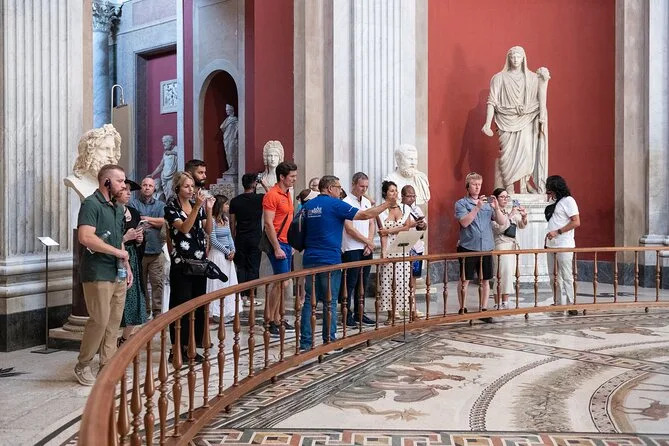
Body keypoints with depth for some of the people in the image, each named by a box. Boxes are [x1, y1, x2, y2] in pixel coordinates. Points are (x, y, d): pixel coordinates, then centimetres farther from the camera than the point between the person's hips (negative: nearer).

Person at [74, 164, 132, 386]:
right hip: (98, 274, -8)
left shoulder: (117, 208, 16)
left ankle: (107, 365, 16)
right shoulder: (91, 204, -10)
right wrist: (117, 252, -15)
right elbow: (85, 237, -23)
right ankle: (82, 365, 10)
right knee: (99, 320, -7)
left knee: (114, 322, 8)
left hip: (118, 274, 8)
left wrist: (127, 267, 16)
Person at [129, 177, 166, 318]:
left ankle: (157, 311, 3)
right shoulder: (133, 203, 7)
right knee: (141, 282, 6)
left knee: (158, 282, -3)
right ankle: (144, 310, 17)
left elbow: (163, 221, -2)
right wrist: (154, 222, -9)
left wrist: (144, 218, -3)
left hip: (156, 250, 1)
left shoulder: (160, 205, 13)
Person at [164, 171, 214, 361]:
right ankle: (179, 347, 0)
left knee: (199, 303, 9)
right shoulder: (171, 207, -6)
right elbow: (184, 228, -20)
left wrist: (208, 209, -6)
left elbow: (208, 230, 7)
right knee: (181, 305, -5)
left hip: (200, 262, 6)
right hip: (181, 263, -6)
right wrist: (197, 206, -25)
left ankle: (193, 342, 19)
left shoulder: (198, 206, 10)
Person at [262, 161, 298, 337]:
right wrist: (277, 248, -19)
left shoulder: (287, 194, 15)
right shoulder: (272, 195, -13)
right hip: (278, 243, -9)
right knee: (282, 282, -9)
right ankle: (272, 321, 0)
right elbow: (268, 224, -17)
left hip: (287, 243, 9)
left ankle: (277, 319, 19)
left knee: (280, 283, 12)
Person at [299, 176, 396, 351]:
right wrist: (387, 205, 1)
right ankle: (329, 341, 10)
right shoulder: (335, 204, -7)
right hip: (330, 260, -6)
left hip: (310, 260, 6)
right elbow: (364, 215, -8)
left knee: (309, 301, 8)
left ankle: (305, 342, 7)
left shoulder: (307, 205, 11)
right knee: (330, 302, 4)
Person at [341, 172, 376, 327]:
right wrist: (368, 241, -7)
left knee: (363, 282, 11)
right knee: (350, 282, -4)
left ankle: (359, 314, 19)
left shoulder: (367, 202, 13)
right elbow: (349, 228, -14)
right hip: (351, 249, -7)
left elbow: (371, 224, 13)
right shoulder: (346, 203, -10)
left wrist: (370, 243, -1)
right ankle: (347, 315, 3)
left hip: (366, 249, 7)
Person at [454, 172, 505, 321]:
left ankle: (484, 310, 16)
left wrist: (496, 207, -13)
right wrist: (477, 207, -21)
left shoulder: (487, 203, 9)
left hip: (486, 248, 3)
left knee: (485, 280, 7)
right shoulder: (461, 203, 0)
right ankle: (462, 309, 16)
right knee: (465, 280, 5)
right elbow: (464, 222, -14)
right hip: (468, 248, -3)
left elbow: (501, 222, 4)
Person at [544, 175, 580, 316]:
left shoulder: (568, 201, -7)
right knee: (554, 276, 10)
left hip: (564, 245, -9)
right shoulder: (555, 202, 18)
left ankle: (570, 304, 1)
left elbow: (576, 222, -15)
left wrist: (557, 232, -17)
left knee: (566, 276, -5)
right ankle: (559, 304, 16)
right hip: (552, 245, 9)